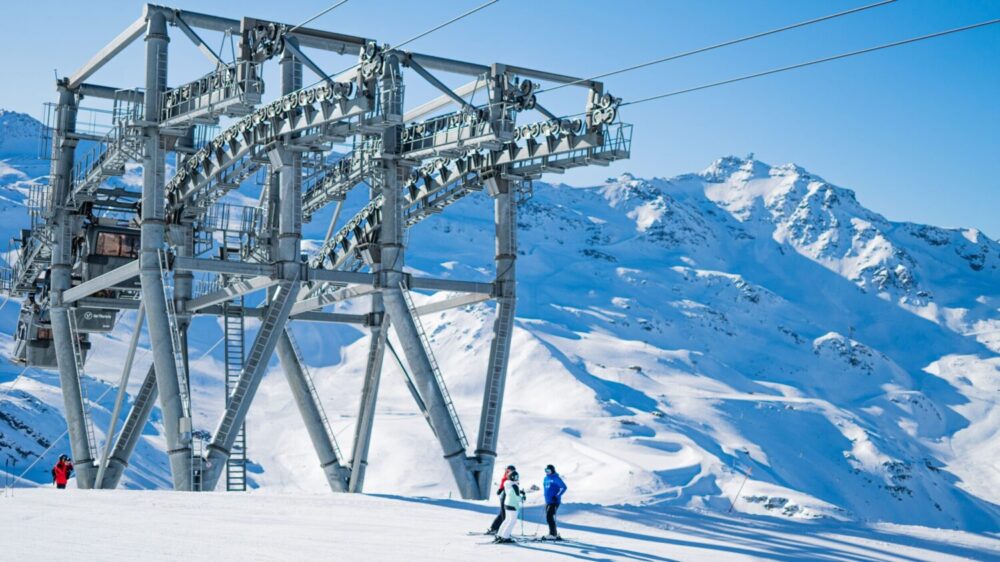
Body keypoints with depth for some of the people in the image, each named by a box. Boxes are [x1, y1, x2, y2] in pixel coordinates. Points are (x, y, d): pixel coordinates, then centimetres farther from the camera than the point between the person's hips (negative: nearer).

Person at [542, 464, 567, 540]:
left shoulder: (556, 478, -9)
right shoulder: (546, 478, 14)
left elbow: (564, 487, -14)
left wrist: (557, 496, -17)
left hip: (554, 501, -9)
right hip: (548, 501, 9)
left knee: (549, 517, -16)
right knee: (548, 517, 8)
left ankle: (553, 534, -13)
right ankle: (555, 534, 16)